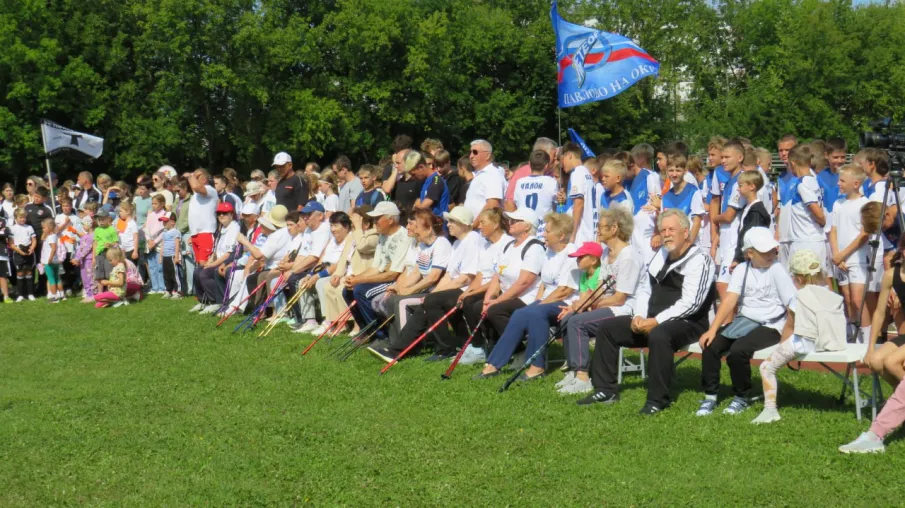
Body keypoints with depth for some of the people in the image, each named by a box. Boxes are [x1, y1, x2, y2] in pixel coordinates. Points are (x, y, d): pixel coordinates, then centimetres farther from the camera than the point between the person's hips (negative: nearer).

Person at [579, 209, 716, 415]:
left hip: (687, 323, -9)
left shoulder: (699, 261, -11)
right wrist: (639, 316, -2)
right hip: (652, 321, 9)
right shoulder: (660, 256, 15)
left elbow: (690, 303, -20)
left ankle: (657, 400, -29)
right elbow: (646, 289, 17)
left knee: (658, 335, -39)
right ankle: (605, 390, 4)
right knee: (608, 327, 2)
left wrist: (656, 321, -22)